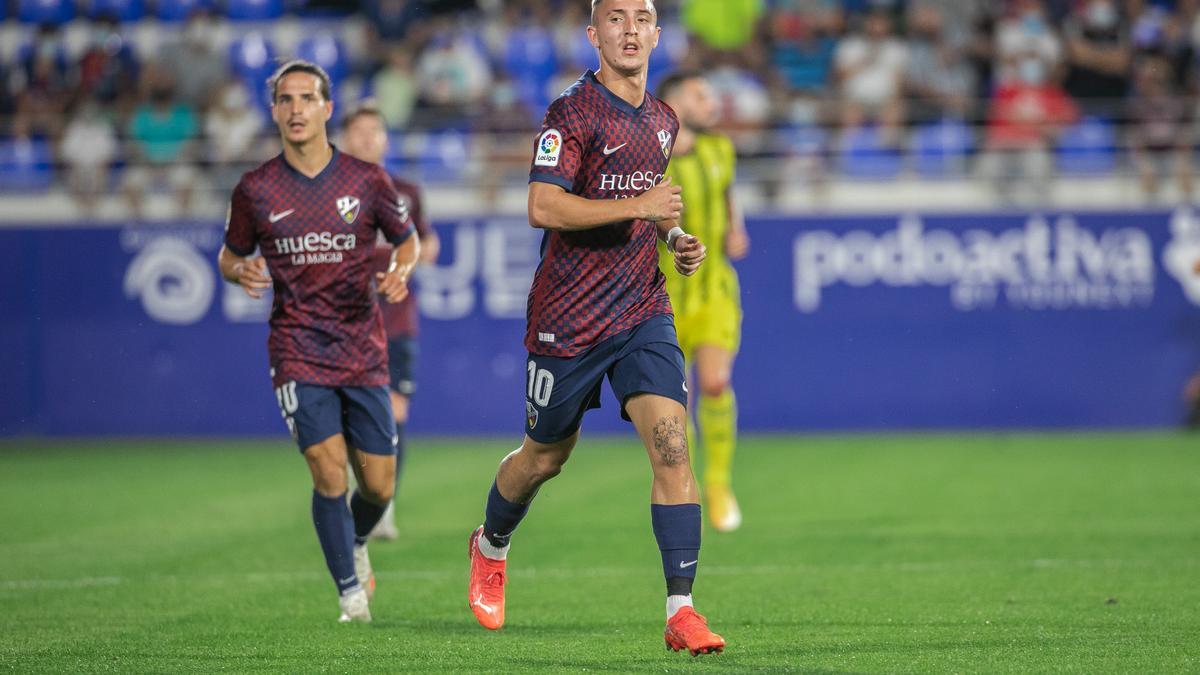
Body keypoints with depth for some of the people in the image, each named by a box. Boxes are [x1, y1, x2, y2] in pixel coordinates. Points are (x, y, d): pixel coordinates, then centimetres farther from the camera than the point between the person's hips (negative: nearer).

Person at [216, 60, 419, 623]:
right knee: (329, 473, -15)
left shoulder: (366, 180, -1)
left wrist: (401, 270, -9)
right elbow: (230, 255, 12)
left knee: (379, 487, 4)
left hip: (363, 353, 2)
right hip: (297, 351, -2)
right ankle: (351, 593, 0)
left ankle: (355, 542, 39)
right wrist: (241, 271, -11)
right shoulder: (256, 189, -1)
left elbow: (407, 239, 13)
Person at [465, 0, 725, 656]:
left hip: (643, 312, 4)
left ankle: (681, 611, -16)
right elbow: (543, 208, -22)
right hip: (568, 318, -4)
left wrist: (674, 238, 9)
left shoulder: (663, 121, 11)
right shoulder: (573, 113, -12)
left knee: (672, 446, -14)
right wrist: (639, 205, -25)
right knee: (544, 457, 11)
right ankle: (490, 546, 43)